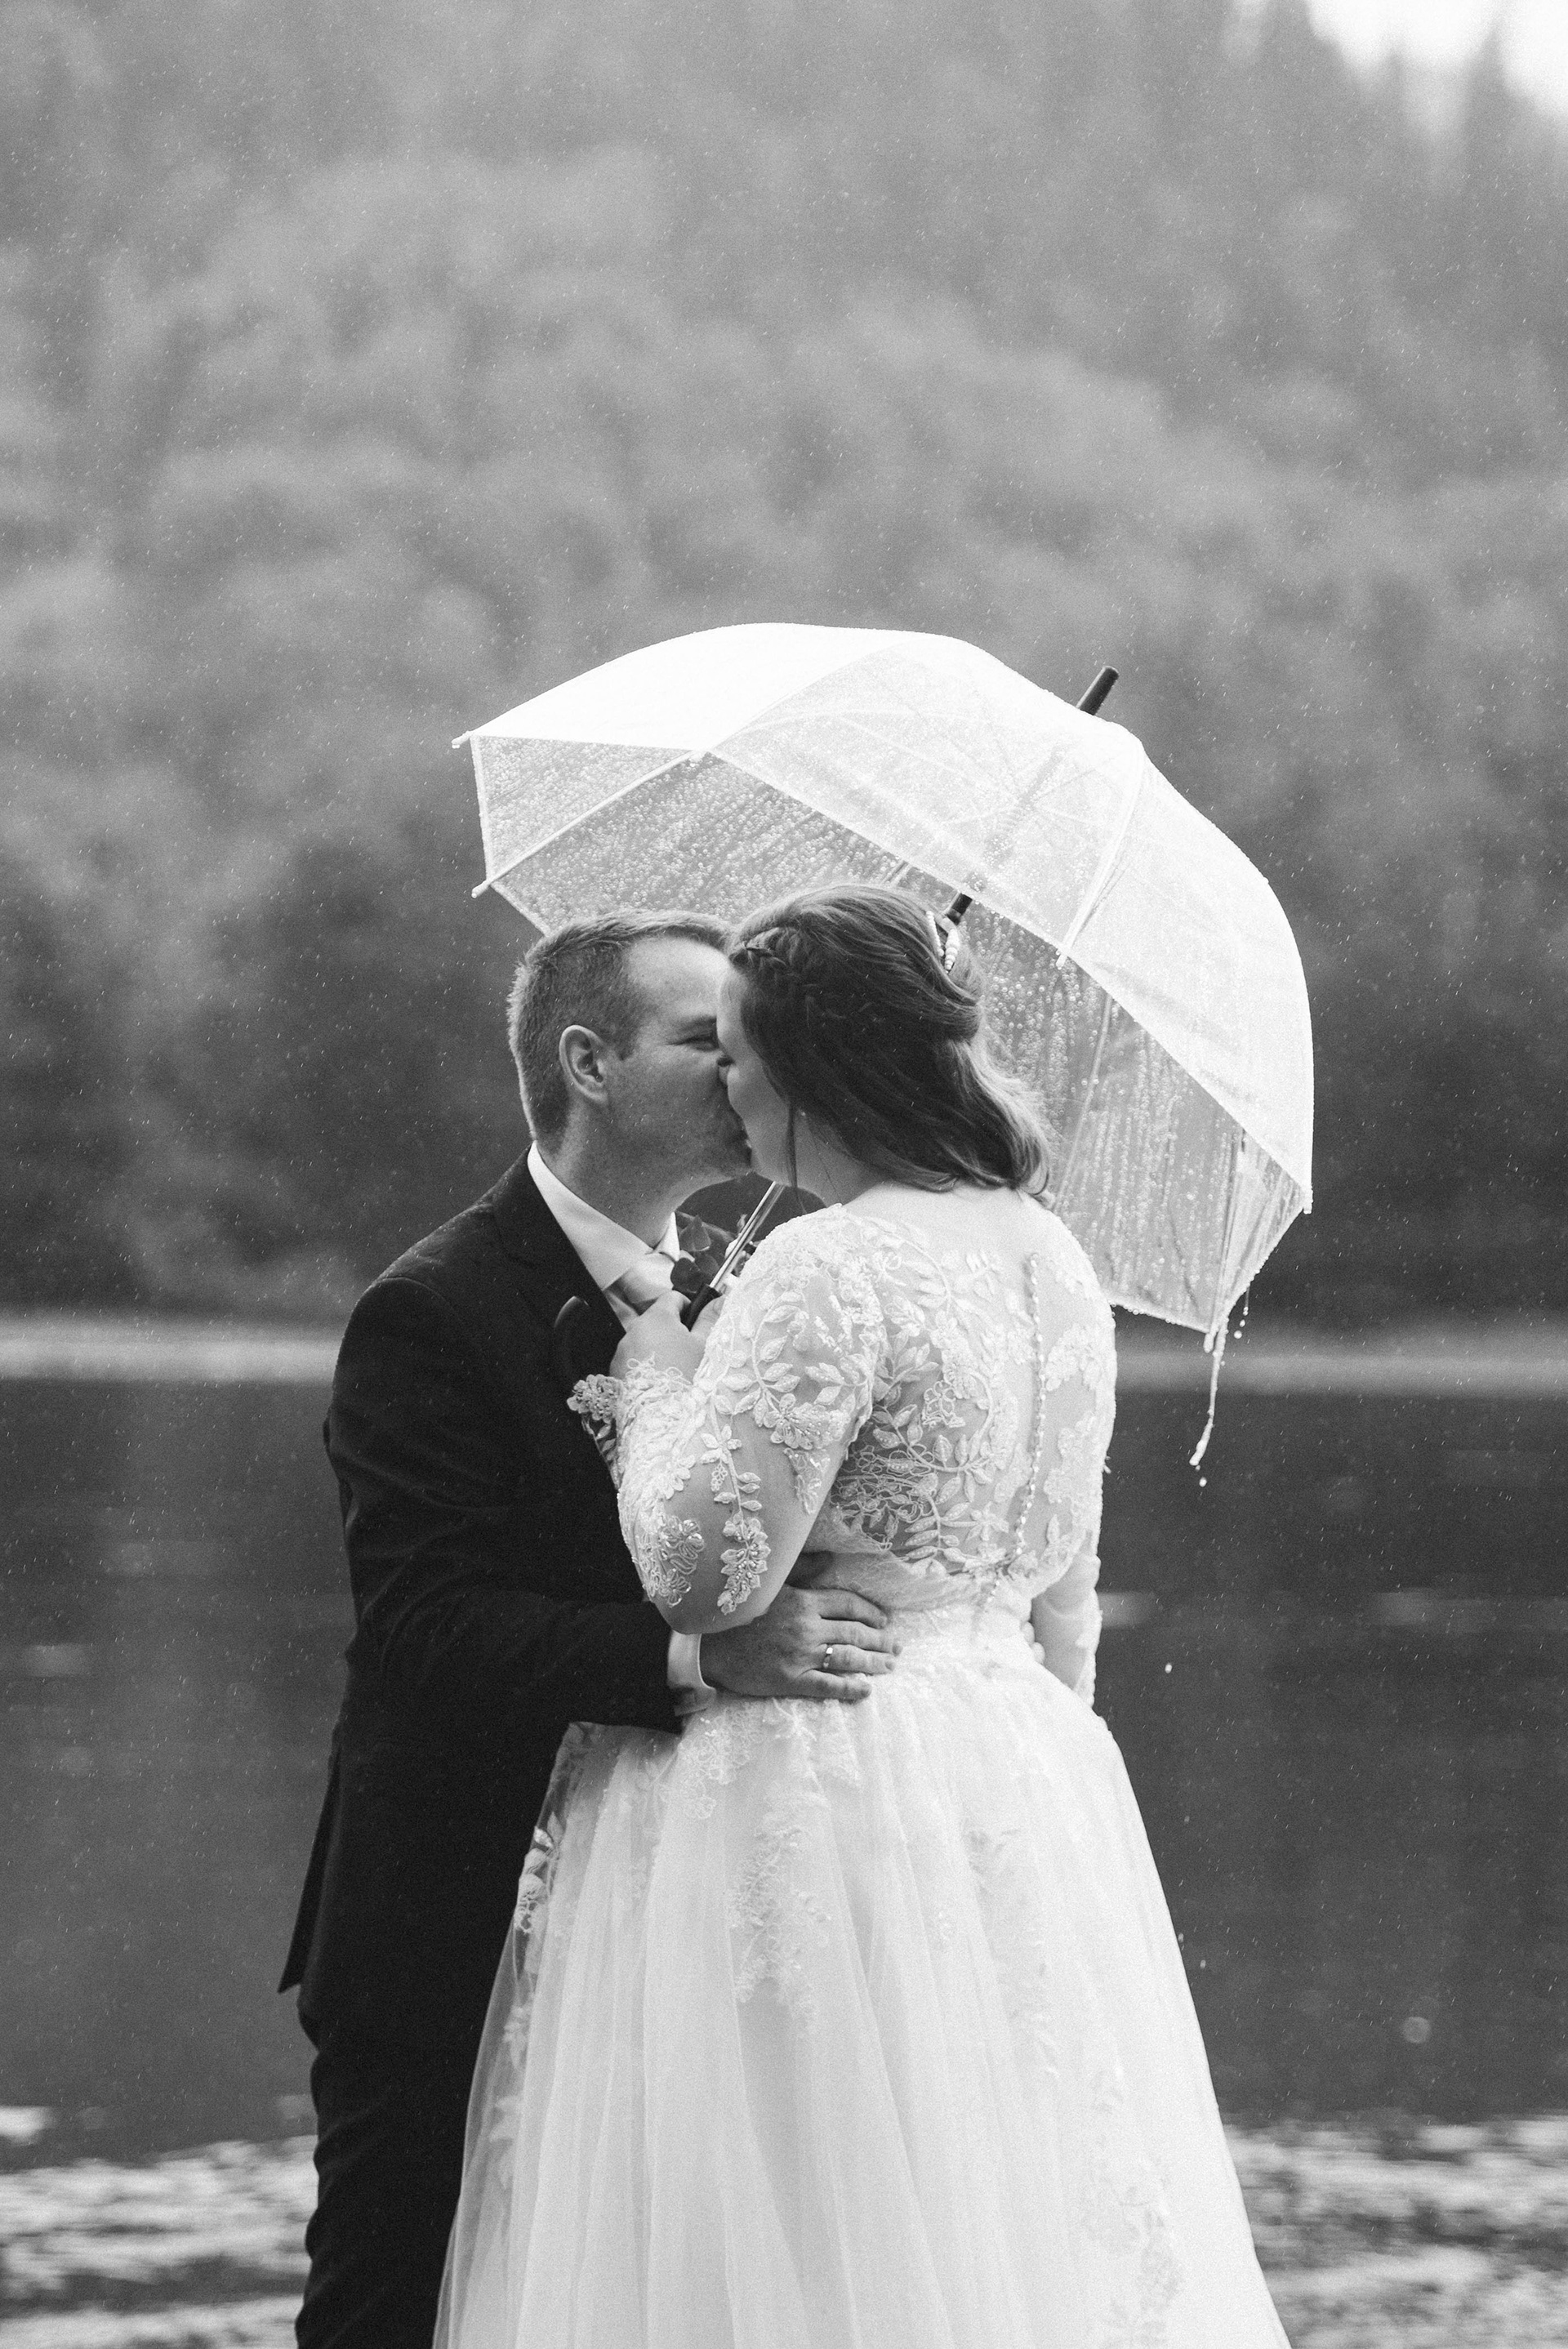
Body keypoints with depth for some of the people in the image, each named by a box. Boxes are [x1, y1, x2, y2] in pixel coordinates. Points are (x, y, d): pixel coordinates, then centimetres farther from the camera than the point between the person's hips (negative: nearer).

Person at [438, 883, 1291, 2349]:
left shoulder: (828, 1272, -17)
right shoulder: (1049, 1261, 9)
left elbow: (705, 1569, -21)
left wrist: (655, 1383, -5)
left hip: (817, 1795, -8)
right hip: (1021, 1773, 9)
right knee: (1000, 2222, 13)